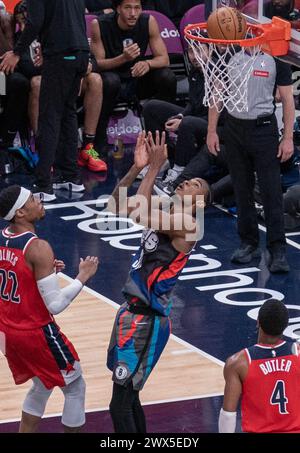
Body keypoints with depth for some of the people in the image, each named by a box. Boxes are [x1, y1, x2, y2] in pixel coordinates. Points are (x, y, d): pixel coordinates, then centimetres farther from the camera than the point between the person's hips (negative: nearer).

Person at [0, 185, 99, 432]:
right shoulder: (38, 248, -25)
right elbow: (55, 305, -25)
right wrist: (83, 277, -14)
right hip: (37, 333, -8)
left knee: (42, 385, 27)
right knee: (75, 388, 12)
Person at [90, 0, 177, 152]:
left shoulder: (148, 22, -10)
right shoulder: (99, 25, -17)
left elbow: (164, 58, -9)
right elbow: (98, 63, -16)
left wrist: (148, 63, -33)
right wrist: (124, 58, -35)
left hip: (137, 80, 3)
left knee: (167, 77, -21)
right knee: (110, 81, -36)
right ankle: (98, 140, -21)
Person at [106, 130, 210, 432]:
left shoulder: (187, 225, -14)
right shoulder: (161, 214, 12)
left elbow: (139, 213, -28)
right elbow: (116, 205, 12)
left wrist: (155, 168, -22)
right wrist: (138, 167, -1)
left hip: (147, 320, -9)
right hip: (131, 312, 9)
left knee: (120, 404, -10)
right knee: (128, 394, 19)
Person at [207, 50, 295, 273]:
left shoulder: (277, 60, -4)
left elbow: (287, 100, -1)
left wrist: (288, 138, -7)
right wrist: (212, 130, 4)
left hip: (264, 129, -3)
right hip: (234, 128, 3)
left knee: (271, 192, -7)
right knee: (242, 190, 8)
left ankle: (278, 251, -6)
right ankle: (249, 244, 19)